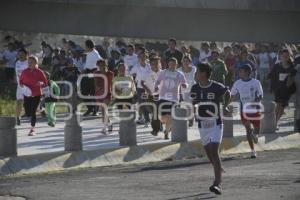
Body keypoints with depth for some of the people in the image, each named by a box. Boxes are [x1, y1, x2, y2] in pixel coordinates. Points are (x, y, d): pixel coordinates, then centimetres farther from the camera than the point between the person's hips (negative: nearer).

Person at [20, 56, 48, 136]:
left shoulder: (39, 72, -6)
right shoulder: (25, 72, 2)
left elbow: (45, 82, -1)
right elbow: (21, 81, 13)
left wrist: (41, 83, -22)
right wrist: (22, 85, -9)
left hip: (36, 95, -3)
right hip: (27, 95, 3)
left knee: (33, 112, -10)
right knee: (27, 113, 4)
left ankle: (32, 129, -2)